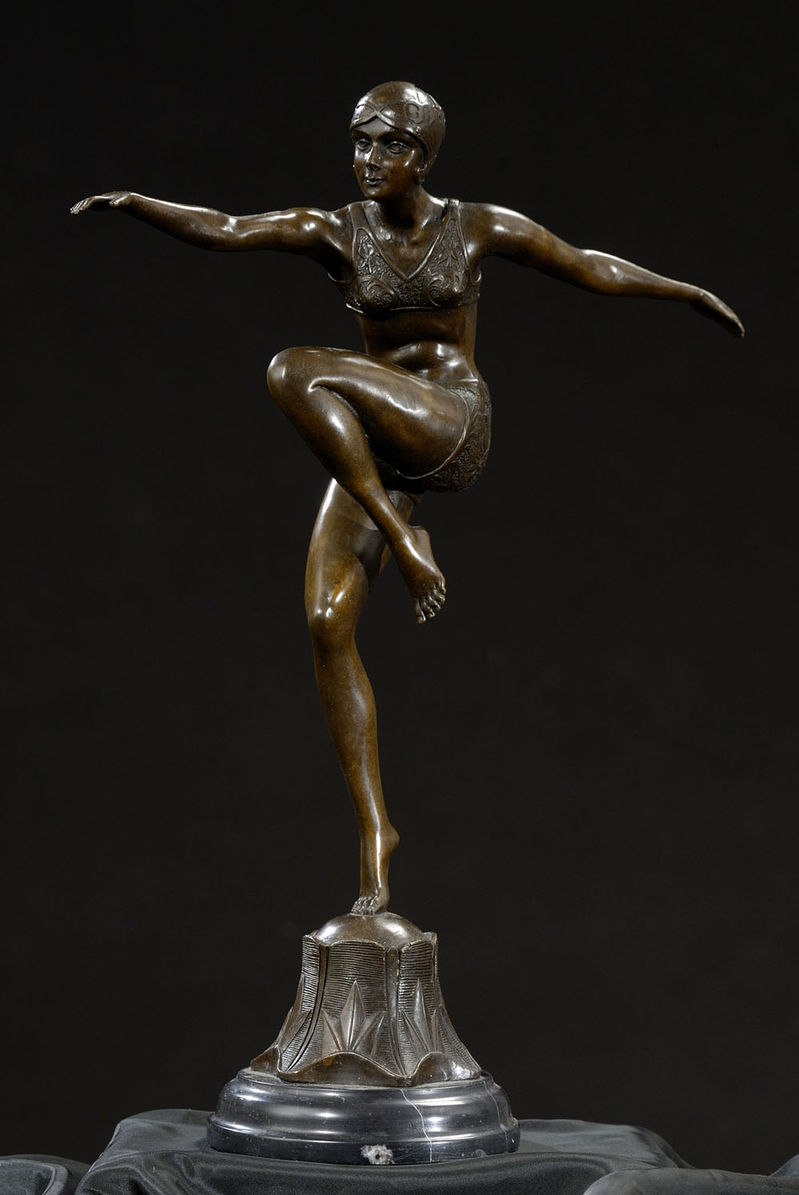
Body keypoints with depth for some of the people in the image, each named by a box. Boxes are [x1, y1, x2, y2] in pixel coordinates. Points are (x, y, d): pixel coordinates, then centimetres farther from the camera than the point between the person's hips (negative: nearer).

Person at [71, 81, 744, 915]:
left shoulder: (479, 227, 3)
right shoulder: (336, 233, 4)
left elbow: (591, 268, 15)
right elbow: (223, 230, -10)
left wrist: (687, 292, 22)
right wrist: (134, 204, -27)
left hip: (453, 429, -3)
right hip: (373, 448, 3)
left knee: (294, 373, -27)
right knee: (328, 621, -13)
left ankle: (404, 535, -20)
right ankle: (374, 829, -5)